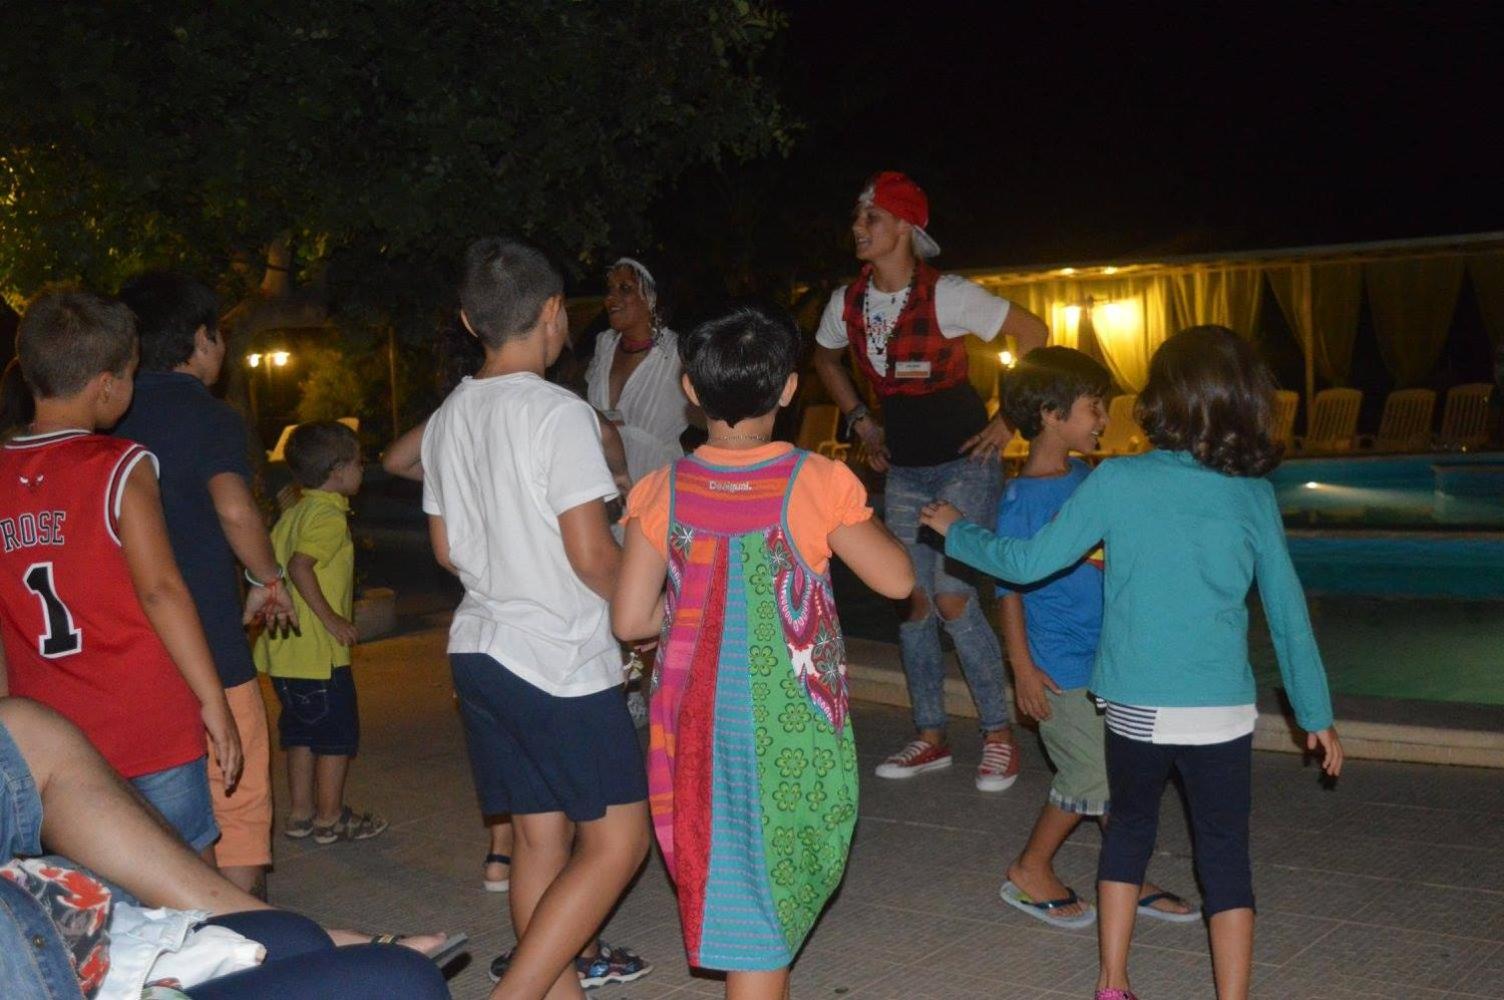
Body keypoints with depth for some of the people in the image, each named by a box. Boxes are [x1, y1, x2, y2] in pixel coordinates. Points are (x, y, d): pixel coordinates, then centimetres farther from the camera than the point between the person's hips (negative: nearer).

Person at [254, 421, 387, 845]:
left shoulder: (294, 513, 13)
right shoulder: (330, 517, -15)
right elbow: (300, 566, -27)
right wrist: (331, 618, -22)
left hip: (286, 648, 9)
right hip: (319, 651, -9)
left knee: (302, 731, 17)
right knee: (338, 734, 3)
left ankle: (300, 812, 25)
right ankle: (330, 818, 10)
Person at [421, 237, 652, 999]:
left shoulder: (448, 418, 8)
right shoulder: (559, 414, -15)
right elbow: (592, 555, -16)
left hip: (479, 648, 8)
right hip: (561, 658, -8)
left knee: (539, 837, 12)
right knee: (617, 840, 0)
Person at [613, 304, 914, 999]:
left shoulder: (662, 493, -5)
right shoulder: (818, 483, -11)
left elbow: (630, 619, -6)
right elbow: (897, 580, -2)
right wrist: (854, 513, 13)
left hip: (697, 717, 3)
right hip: (791, 722, -2)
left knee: (726, 874, 20)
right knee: (772, 888, 8)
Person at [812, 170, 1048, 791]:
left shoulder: (946, 295, -15)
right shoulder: (847, 303, 1)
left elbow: (1032, 332, -10)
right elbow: (825, 357, 22)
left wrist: (1010, 421, -11)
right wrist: (860, 420, 13)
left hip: (965, 461, -6)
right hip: (904, 469, 6)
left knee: (952, 596, -13)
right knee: (912, 600, 7)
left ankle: (999, 734, 4)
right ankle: (930, 738, 21)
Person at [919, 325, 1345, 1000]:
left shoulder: (1117, 482, -8)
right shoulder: (1253, 496, -3)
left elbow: (1029, 562, -4)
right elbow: (1288, 611, 3)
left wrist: (955, 532, 13)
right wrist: (1316, 715, 14)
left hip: (1132, 707, 1)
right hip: (1220, 710, -1)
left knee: (1129, 827, 21)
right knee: (1224, 856, 9)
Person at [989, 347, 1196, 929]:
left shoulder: (1087, 478, 8)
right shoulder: (1022, 498, -15)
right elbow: (1010, 586, -14)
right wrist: (1022, 668, -16)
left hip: (1109, 654, 8)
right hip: (1061, 667, -8)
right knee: (1092, 772, -3)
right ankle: (1030, 872, 15)